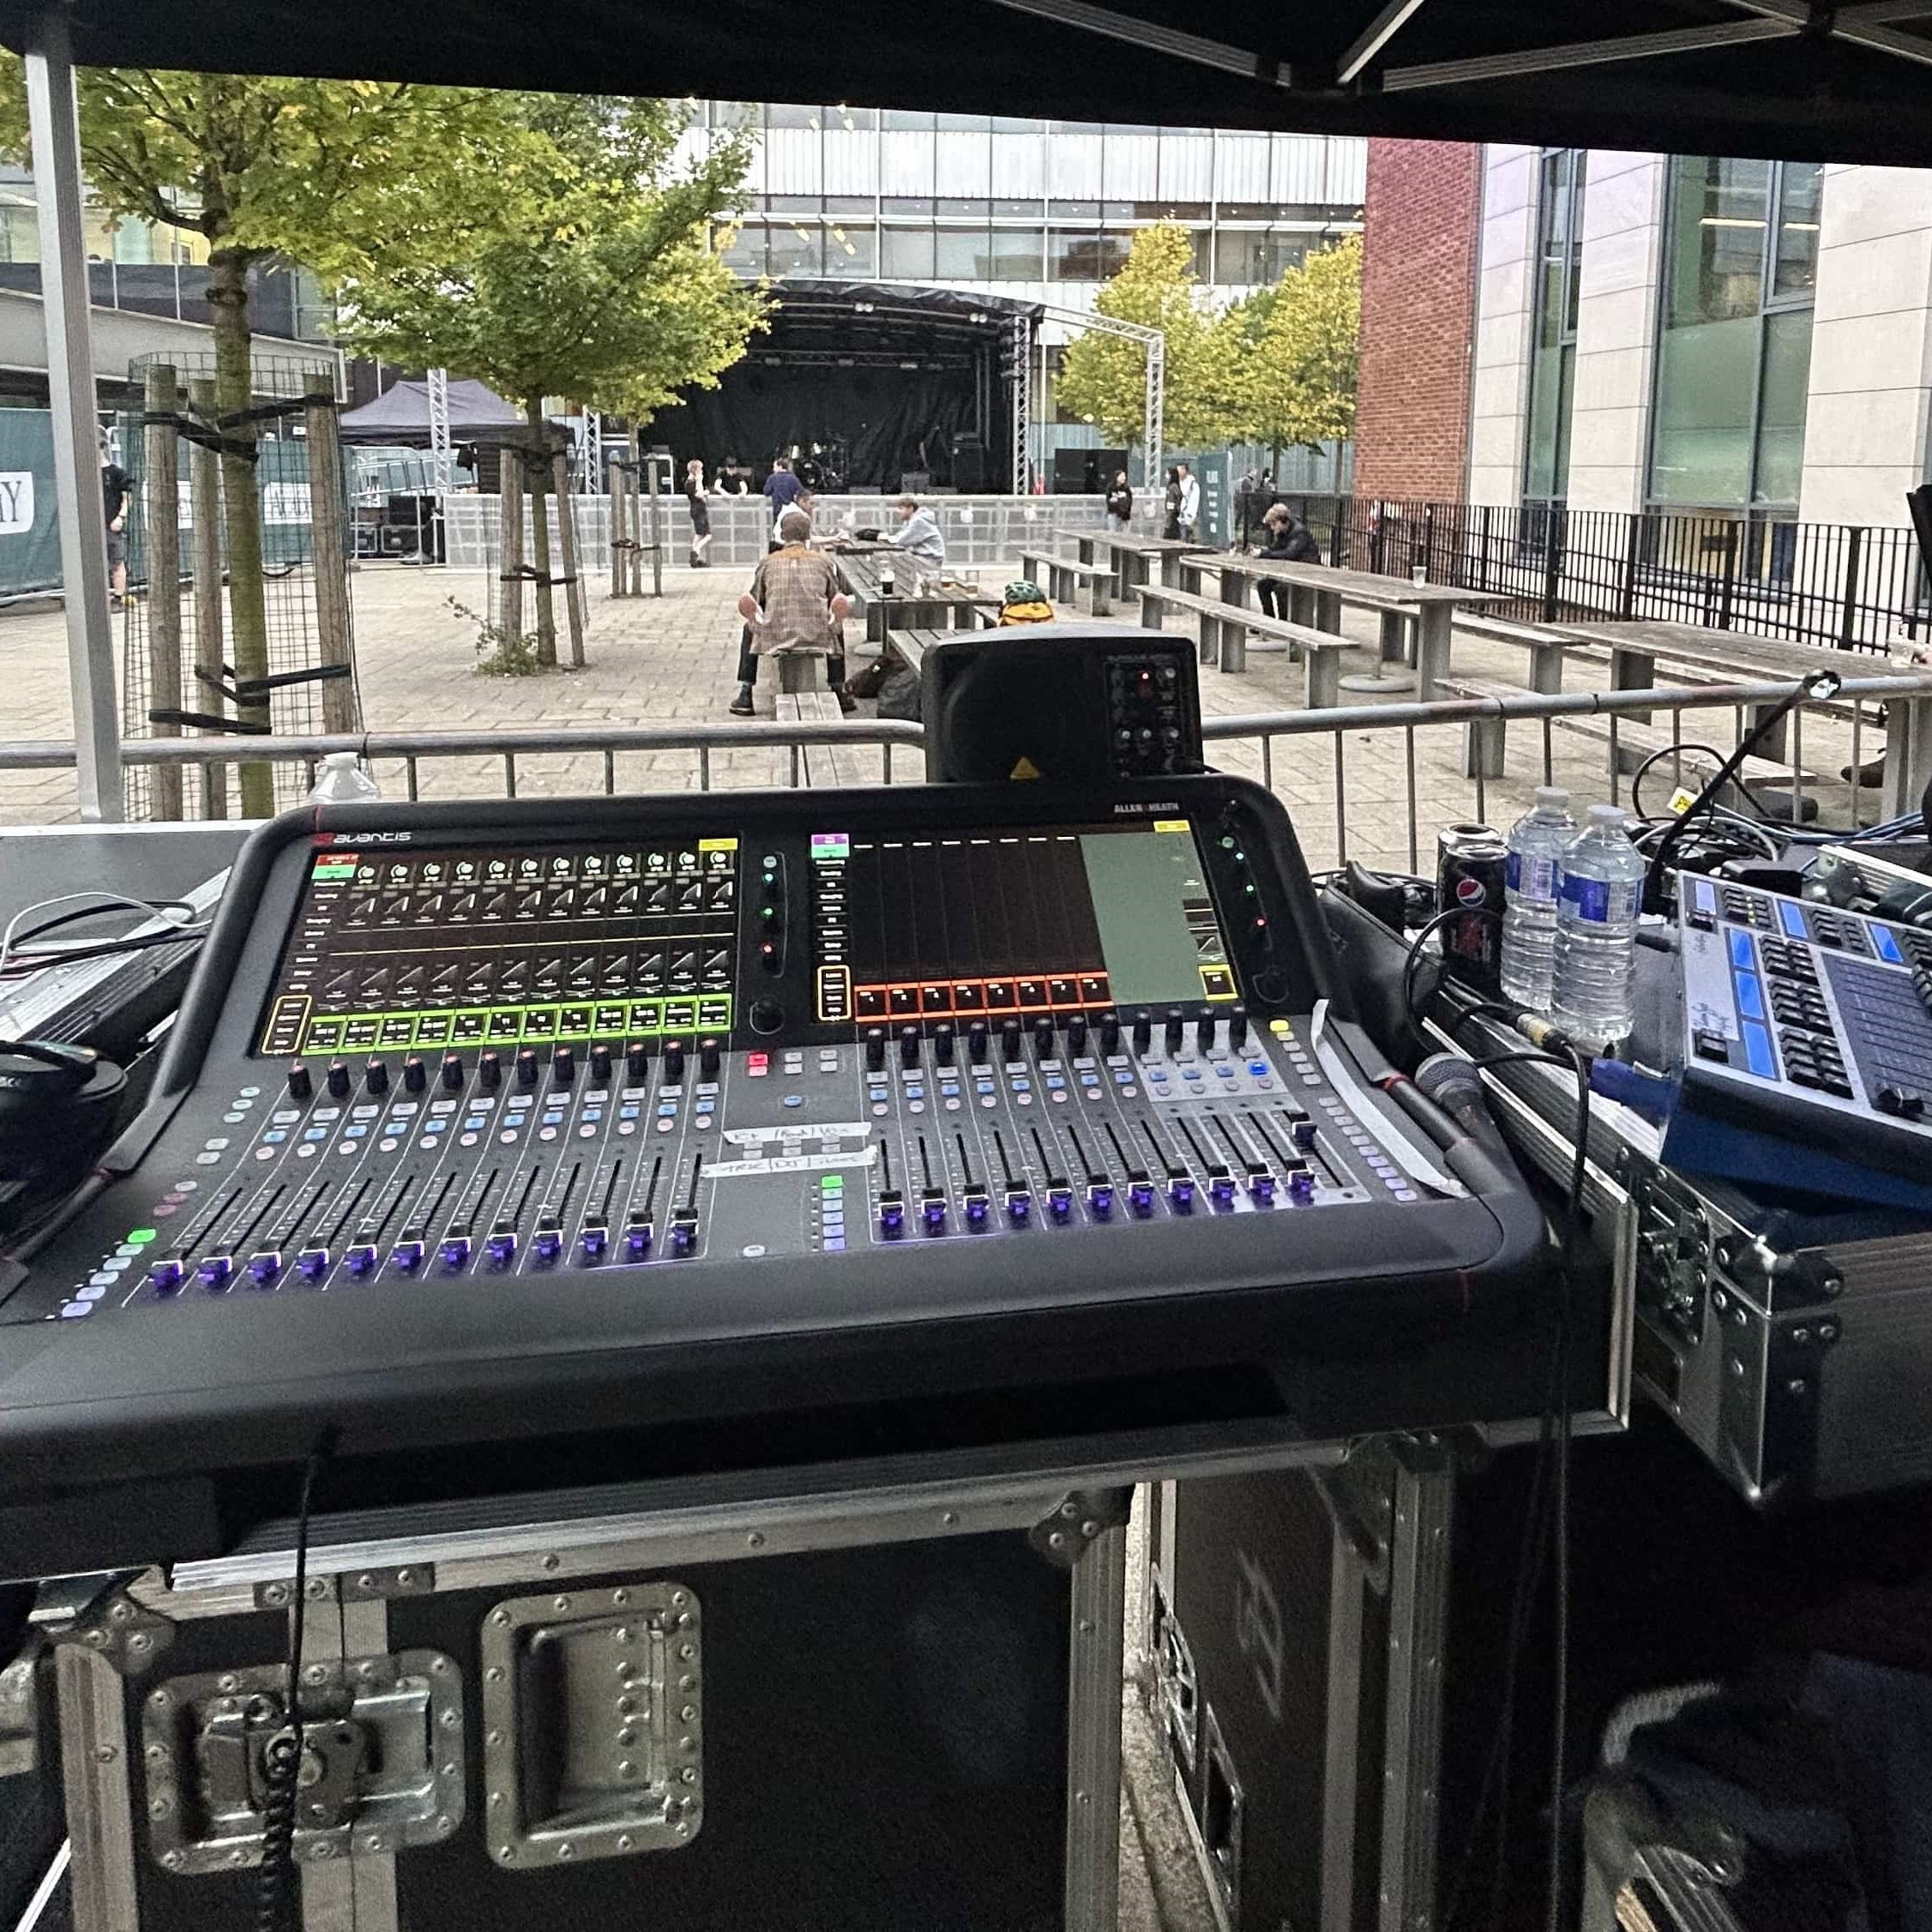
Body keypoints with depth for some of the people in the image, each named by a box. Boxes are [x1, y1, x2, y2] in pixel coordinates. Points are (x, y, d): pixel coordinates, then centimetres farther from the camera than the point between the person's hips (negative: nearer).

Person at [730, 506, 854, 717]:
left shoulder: (768, 563, 5)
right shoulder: (824, 561, 7)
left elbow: (754, 603, 9)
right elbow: (837, 602, 11)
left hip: (775, 635, -1)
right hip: (818, 636, 1)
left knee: (749, 629, 33)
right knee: (836, 628, 36)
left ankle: (745, 695, 27)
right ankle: (839, 692, 35)